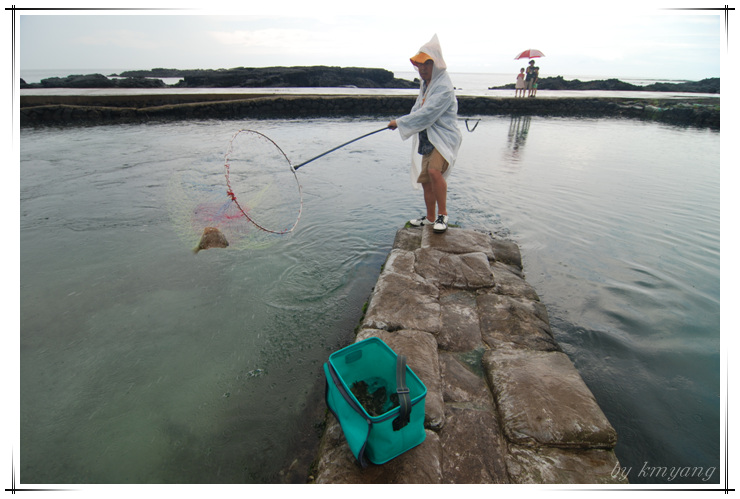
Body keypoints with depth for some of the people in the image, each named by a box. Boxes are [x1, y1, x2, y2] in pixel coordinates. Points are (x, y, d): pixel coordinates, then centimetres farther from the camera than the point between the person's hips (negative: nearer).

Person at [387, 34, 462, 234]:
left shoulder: (444, 88, -18)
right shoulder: (425, 84, 12)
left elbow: (426, 115, -26)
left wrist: (400, 122, -18)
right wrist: (402, 122, 1)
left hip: (444, 137, -9)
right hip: (427, 139, 9)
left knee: (434, 170, -32)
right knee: (425, 180, 11)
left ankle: (443, 214, -16)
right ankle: (430, 218, 27)